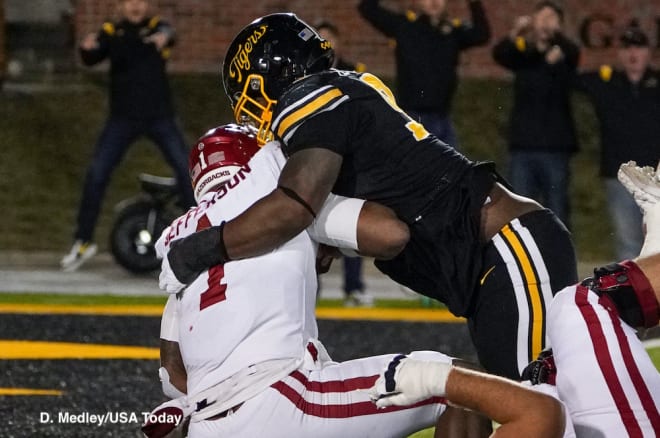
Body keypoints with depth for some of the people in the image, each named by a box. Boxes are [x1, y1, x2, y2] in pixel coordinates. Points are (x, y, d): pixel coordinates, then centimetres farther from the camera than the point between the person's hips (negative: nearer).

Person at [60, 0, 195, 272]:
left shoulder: (155, 27, -1)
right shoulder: (111, 33, 2)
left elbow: (167, 31, -25)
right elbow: (93, 58, -13)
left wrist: (164, 36, -51)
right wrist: (87, 49, -39)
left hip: (159, 117, 0)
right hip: (123, 119, 0)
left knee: (186, 170, -7)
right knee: (96, 176, -6)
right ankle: (83, 242, 4)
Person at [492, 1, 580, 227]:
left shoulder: (563, 56, 4)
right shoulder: (522, 54, 7)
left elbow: (572, 52, -19)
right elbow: (499, 54, -14)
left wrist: (556, 34, -41)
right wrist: (515, 34, -35)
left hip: (556, 148, -1)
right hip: (523, 148, 1)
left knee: (557, 211, 0)